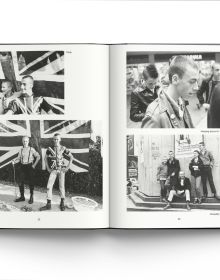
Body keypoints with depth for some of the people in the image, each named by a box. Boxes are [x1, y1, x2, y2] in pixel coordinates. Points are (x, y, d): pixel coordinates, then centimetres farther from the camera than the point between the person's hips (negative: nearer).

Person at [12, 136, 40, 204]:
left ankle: (31, 197, 13)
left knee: (30, 182, 1)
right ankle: (22, 197, 17)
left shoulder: (31, 149, -4)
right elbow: (18, 158, 9)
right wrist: (14, 161, -10)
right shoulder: (21, 150, 7)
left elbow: (38, 157, -2)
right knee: (20, 182, 4)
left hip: (29, 166, -4)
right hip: (22, 166, 4)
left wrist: (34, 165, -6)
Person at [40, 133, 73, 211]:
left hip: (61, 169, -1)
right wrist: (48, 168, 5)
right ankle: (48, 205, -1)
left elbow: (71, 157, 4)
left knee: (61, 187, 4)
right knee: (49, 186, -6)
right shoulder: (50, 149, -1)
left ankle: (62, 203, 19)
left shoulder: (63, 148, -4)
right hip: (53, 170, 1)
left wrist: (68, 167, -4)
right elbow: (46, 158, 13)